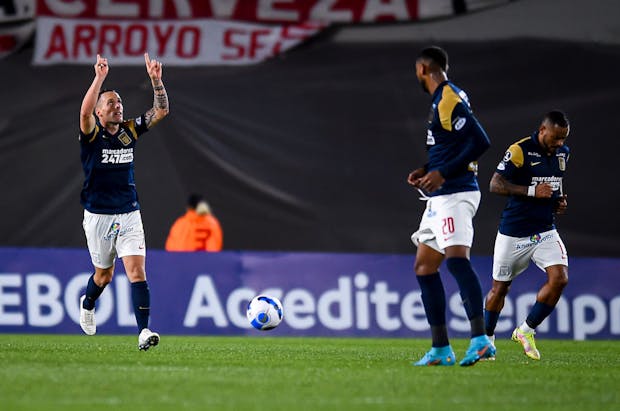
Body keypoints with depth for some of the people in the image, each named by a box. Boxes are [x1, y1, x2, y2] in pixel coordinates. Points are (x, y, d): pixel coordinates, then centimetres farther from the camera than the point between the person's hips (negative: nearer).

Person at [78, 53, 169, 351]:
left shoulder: (130, 131, 4)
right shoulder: (91, 134, -8)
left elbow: (161, 111, 0)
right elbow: (85, 112, -30)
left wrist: (156, 80, -13)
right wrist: (99, 78, -36)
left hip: (129, 214, 2)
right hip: (98, 216, -2)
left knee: (137, 272, -12)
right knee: (104, 274, 13)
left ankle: (144, 332, -18)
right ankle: (87, 304, 46)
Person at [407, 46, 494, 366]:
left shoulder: (448, 99, -12)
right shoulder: (442, 99, 19)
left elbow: (480, 142, -21)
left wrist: (443, 174, -21)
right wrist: (427, 171, 16)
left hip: (454, 195, -11)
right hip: (439, 198, 11)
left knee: (456, 258, -24)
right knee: (424, 267, 12)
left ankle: (480, 340, -34)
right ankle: (440, 350, 13)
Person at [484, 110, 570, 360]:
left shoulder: (563, 153, 6)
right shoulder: (519, 151, -15)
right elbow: (495, 185, -17)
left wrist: (559, 200, 5)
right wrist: (532, 191, -23)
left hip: (545, 231, 5)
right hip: (513, 233, -5)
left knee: (559, 277, -16)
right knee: (500, 287, 7)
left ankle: (526, 331, 0)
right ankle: (487, 338, 30)